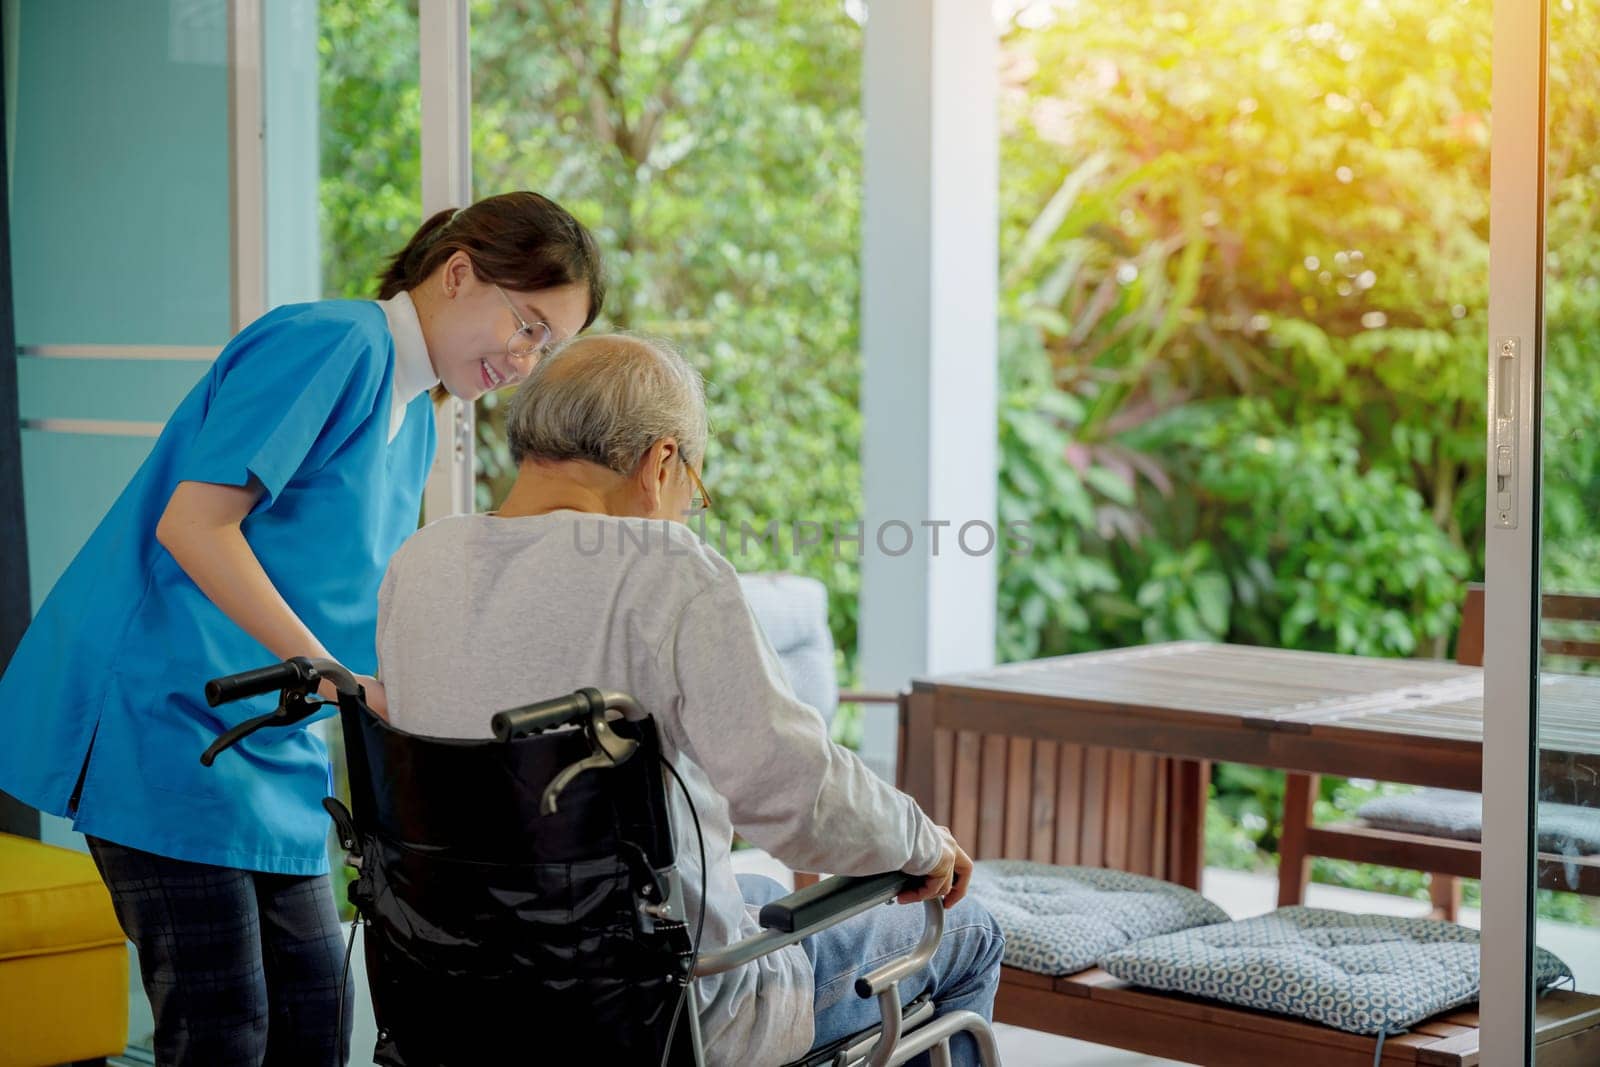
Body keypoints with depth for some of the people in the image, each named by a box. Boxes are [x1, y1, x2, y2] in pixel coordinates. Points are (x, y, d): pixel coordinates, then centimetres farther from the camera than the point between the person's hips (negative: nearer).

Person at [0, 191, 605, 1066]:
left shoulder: (416, 425, 18)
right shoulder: (334, 341, -12)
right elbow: (193, 524, -20)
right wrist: (335, 678, -21)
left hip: (270, 744, 10)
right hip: (159, 712, -10)